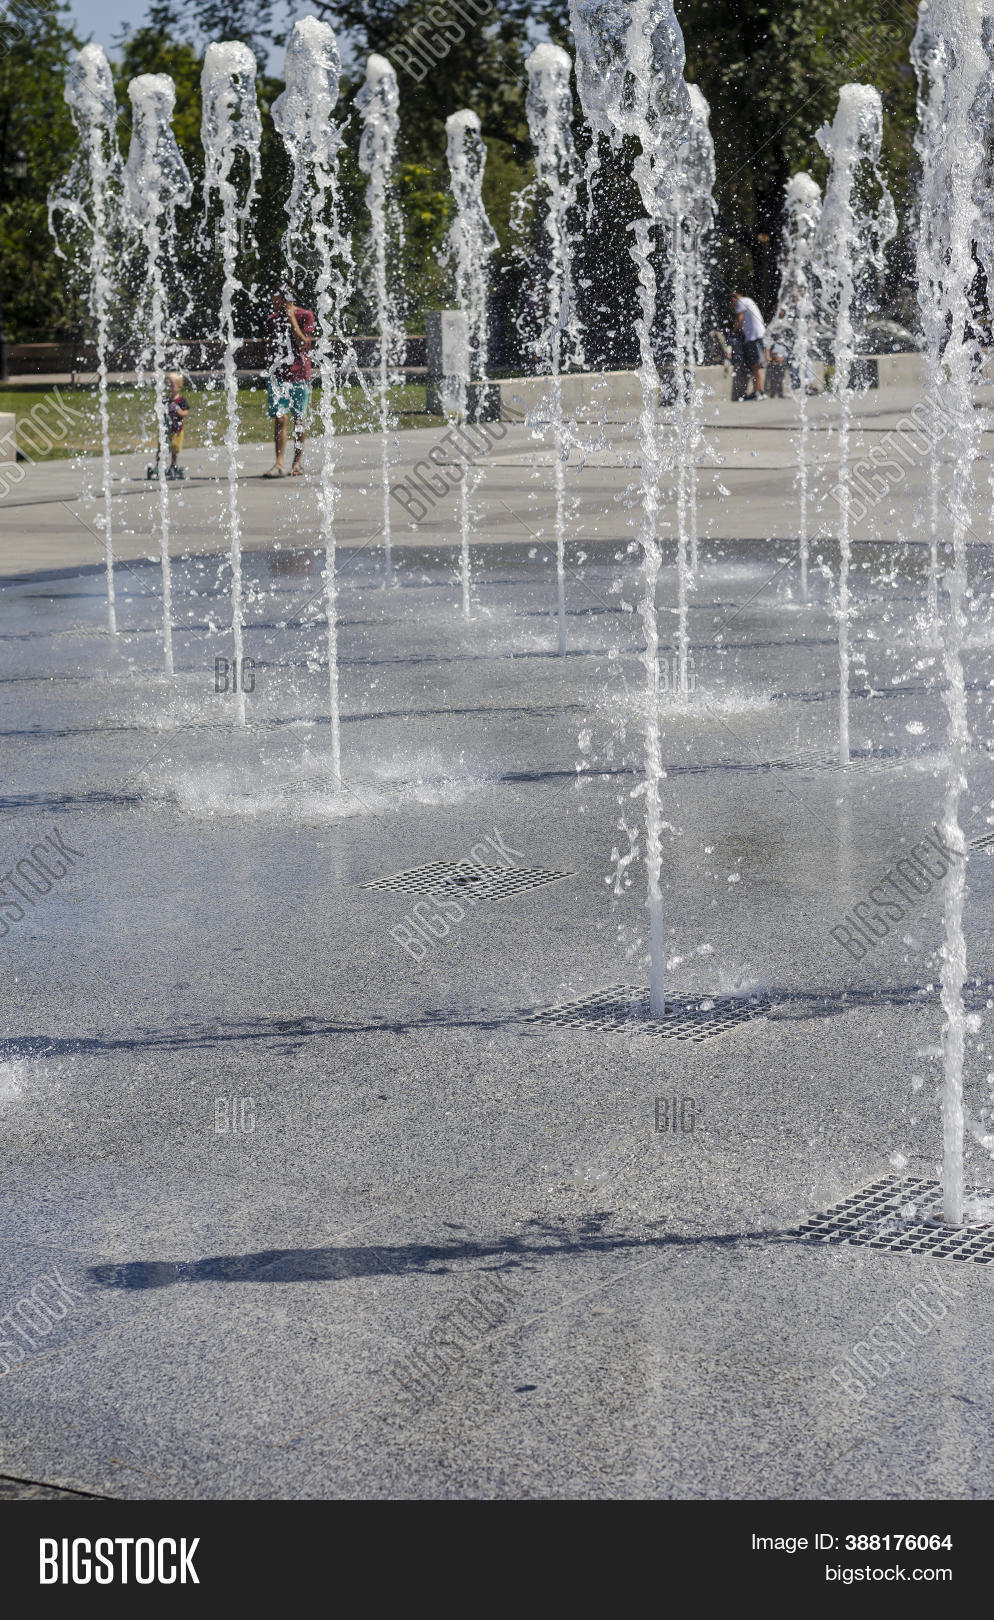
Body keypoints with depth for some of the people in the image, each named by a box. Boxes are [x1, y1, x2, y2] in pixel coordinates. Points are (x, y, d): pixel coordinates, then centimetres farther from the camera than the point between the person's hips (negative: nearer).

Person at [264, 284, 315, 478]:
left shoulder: (305, 316, -2)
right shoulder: (272, 319, 9)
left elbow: (303, 344, -13)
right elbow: (269, 348, 16)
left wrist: (291, 318, -13)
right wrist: (270, 372, 12)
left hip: (299, 375, -2)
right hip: (278, 375, 2)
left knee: (299, 419, 7)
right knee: (279, 418, -8)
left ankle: (298, 460, 20)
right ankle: (279, 464, -13)